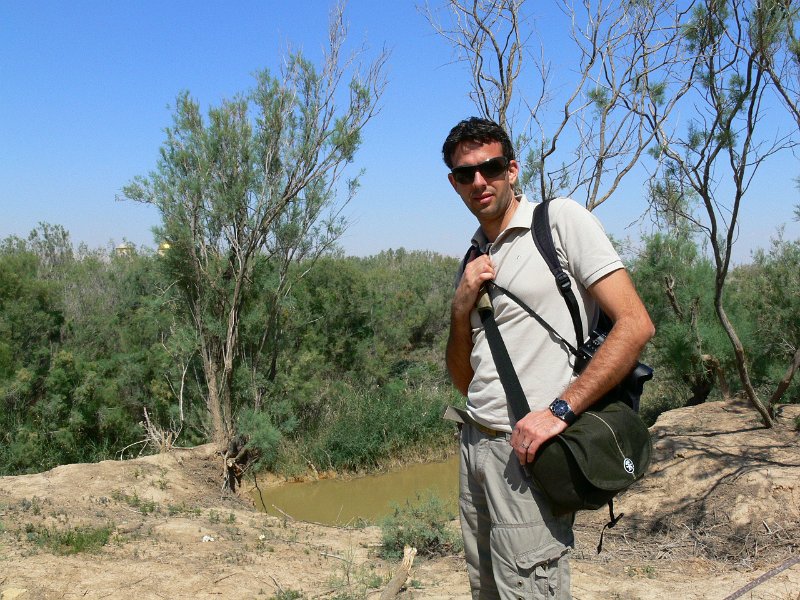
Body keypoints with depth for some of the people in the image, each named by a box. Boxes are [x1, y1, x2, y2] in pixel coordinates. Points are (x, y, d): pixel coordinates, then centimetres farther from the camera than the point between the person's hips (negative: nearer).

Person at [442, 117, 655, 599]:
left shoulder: (560, 219, -6)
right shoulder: (473, 260, 14)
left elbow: (636, 324, -14)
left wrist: (559, 411, -20)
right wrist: (462, 306, -3)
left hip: (529, 450, -7)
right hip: (475, 445, 7)